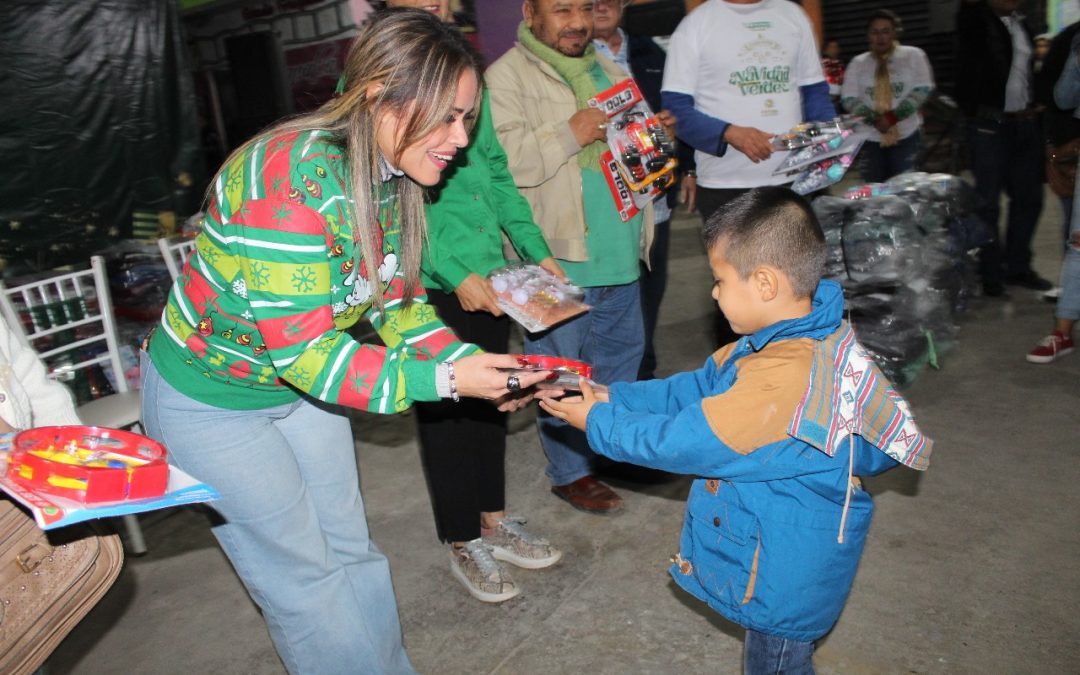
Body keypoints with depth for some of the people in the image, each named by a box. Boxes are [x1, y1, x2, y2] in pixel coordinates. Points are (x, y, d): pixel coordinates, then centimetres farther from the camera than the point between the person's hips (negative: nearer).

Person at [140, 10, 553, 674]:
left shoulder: (393, 179, -9)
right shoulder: (294, 181, -34)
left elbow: (399, 303, -3)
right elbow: (302, 351, -34)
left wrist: (476, 365, -17)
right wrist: (444, 379, -35)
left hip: (301, 385, 7)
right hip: (211, 400, -7)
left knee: (351, 549, 17)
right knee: (306, 574, 7)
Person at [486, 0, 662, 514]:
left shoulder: (606, 70, 16)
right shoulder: (506, 77, -10)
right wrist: (568, 135, -23)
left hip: (618, 251, 8)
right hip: (557, 258, -8)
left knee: (623, 351, 21)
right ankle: (570, 472, 23)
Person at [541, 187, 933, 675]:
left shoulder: (781, 379, -37)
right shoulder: (803, 337, -5)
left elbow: (684, 440, -29)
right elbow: (698, 389, 1)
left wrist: (598, 422, -15)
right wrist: (612, 397, -5)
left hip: (785, 574, -8)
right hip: (784, 552, 9)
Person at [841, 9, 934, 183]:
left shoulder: (913, 55, 3)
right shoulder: (857, 63, 6)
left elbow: (922, 90, -5)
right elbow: (849, 99, -1)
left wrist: (893, 116, -16)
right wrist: (874, 119, -17)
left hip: (905, 135, -1)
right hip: (870, 138, 1)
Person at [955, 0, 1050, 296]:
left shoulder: (1022, 25, 16)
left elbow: (1027, 72, 22)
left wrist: (1034, 106, 13)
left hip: (1025, 123, 6)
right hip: (989, 125, -6)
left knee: (1028, 197, 9)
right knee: (988, 202, -1)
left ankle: (1017, 266, 22)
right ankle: (991, 273, 9)